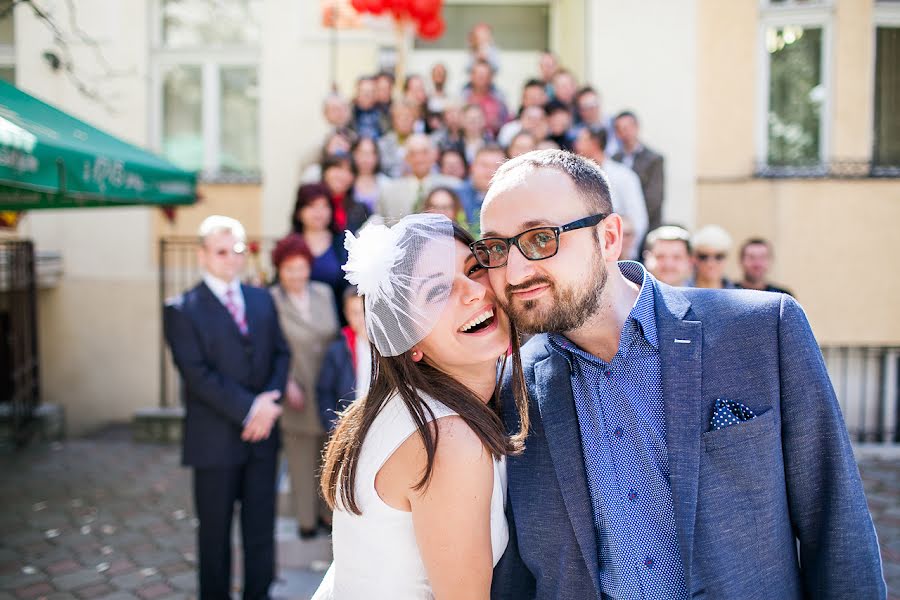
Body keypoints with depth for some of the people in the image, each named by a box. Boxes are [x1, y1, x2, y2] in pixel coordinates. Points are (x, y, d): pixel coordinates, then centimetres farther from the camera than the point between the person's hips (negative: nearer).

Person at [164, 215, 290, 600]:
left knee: (261, 525, 12)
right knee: (215, 530, 10)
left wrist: (269, 402, -9)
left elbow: (281, 353, 8)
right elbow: (199, 375, -14)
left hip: (262, 435, 4)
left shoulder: (262, 300, 10)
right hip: (215, 440, -4)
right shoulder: (182, 310, -7)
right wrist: (248, 409, -17)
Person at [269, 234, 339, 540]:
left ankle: (328, 512, 28)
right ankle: (306, 518, 19)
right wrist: (287, 383, -14)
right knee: (300, 457, 5)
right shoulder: (271, 301, -10)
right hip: (296, 394, -4)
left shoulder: (324, 293, 5)